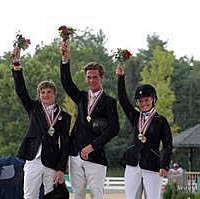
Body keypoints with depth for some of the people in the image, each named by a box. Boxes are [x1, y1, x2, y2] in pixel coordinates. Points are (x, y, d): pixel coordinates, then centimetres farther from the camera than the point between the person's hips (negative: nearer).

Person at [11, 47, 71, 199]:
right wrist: (16, 64, -11)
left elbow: (65, 144, 2)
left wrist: (61, 169, -6)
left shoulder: (64, 117, 6)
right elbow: (20, 90, 0)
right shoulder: (34, 108, 11)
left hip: (53, 163, 0)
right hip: (33, 161, 1)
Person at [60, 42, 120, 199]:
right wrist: (65, 59, -14)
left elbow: (114, 129, -11)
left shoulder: (109, 102, -1)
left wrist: (92, 146, -17)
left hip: (95, 156, -5)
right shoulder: (82, 97, 15)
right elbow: (67, 82, 1)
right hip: (76, 155, 5)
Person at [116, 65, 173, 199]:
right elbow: (123, 99, 2)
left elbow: (168, 146, -4)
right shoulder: (135, 117, 11)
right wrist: (121, 78, -8)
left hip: (152, 167, -4)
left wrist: (165, 166, -15)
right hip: (132, 166, 4)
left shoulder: (161, 121, 0)